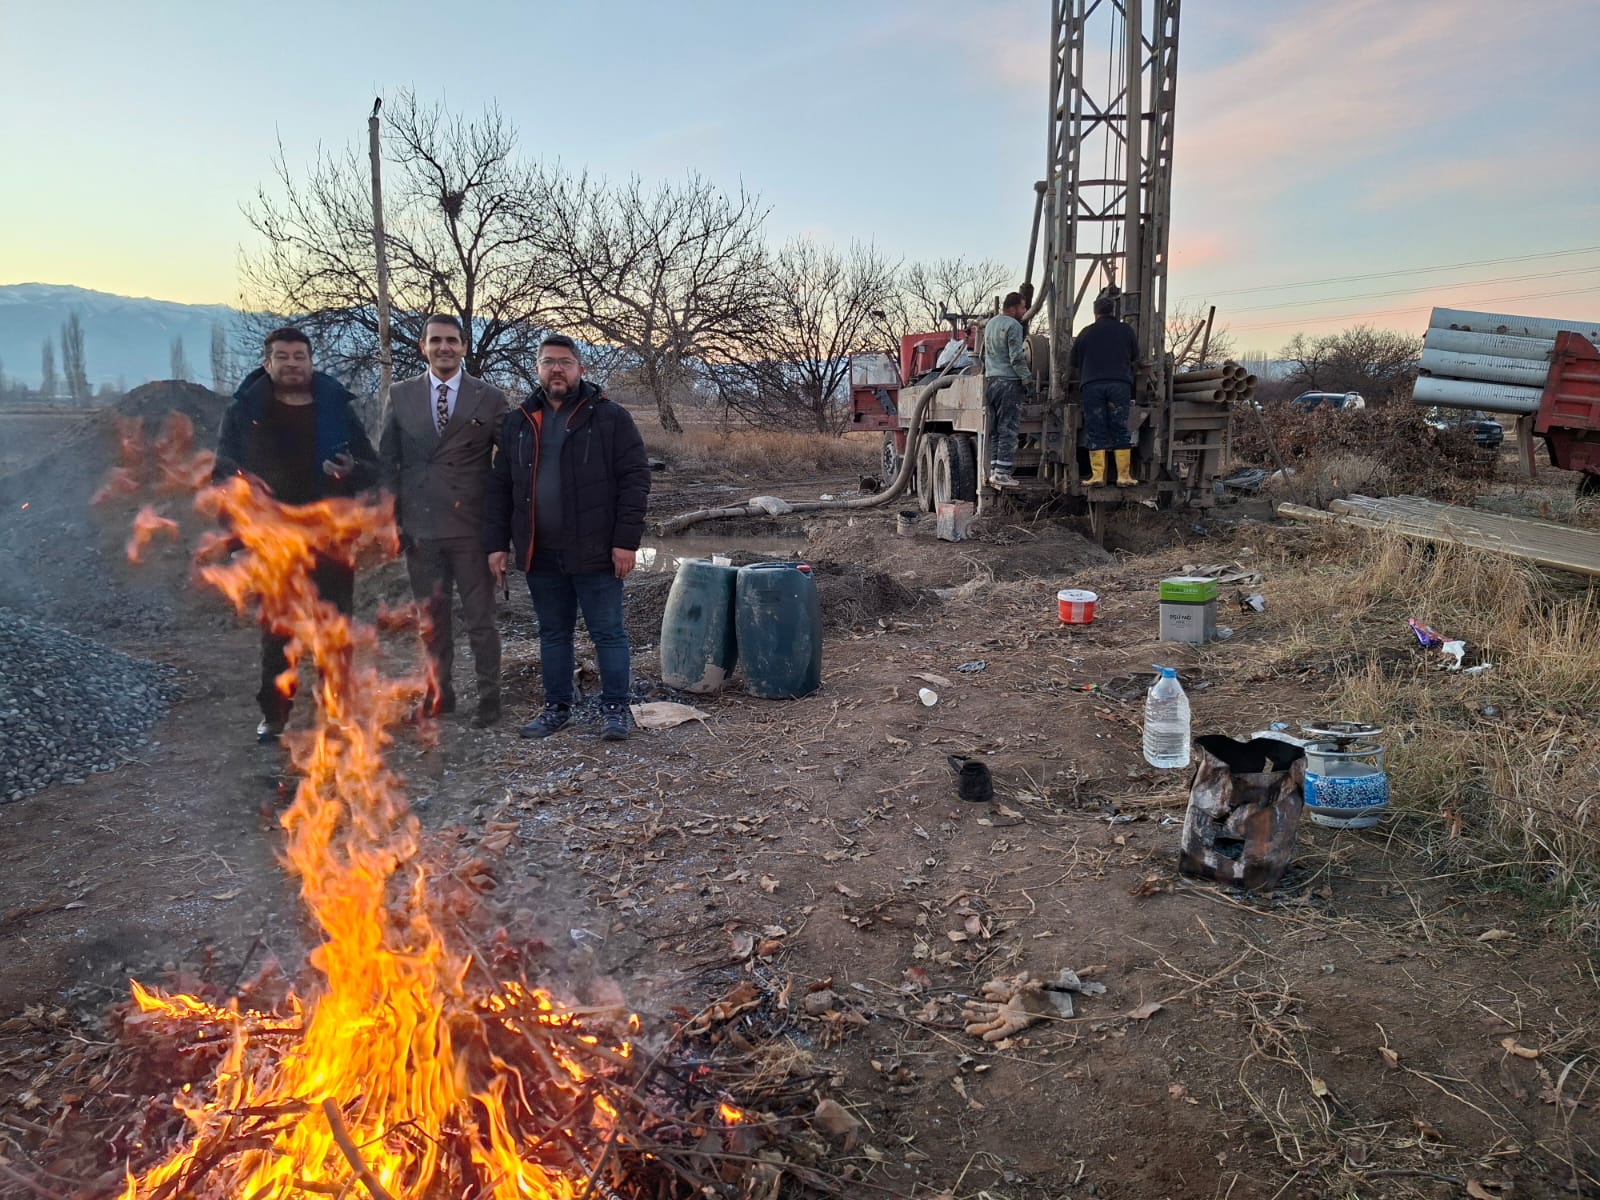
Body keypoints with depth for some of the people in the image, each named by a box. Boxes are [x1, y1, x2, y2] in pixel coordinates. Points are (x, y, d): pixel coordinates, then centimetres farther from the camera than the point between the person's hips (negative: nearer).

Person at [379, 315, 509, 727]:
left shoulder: (490, 398, 0)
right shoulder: (401, 395, 7)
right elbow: (387, 460, 10)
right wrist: (392, 519, 2)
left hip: (471, 527, -2)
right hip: (419, 526, 3)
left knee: (480, 618, 3)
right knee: (431, 619, 12)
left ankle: (489, 696, 14)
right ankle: (438, 692, 24)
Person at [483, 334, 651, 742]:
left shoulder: (610, 417, -2)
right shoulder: (516, 423, 11)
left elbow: (635, 479, -7)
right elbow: (498, 488, 12)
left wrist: (626, 541, -13)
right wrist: (496, 544, 5)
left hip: (595, 553, -4)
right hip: (541, 555, 4)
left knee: (608, 632, 2)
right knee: (553, 634, 14)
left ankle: (615, 708, 13)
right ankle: (557, 707, 25)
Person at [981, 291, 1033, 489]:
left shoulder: (991, 323, 17)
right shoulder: (1013, 326, -10)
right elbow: (1017, 358, -15)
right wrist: (1028, 380, -10)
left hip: (990, 379, 8)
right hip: (1009, 381, -8)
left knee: (996, 430, 11)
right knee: (1008, 428, -6)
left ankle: (994, 471, 11)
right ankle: (1002, 473, -9)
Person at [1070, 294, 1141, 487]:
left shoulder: (1085, 334, 16)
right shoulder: (1126, 330, 16)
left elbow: (1075, 367, 21)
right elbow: (1135, 361, 25)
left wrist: (1081, 381, 37)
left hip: (1091, 385, 0)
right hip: (1120, 384, 0)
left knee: (1095, 432, 1)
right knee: (1120, 431, 3)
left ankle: (1097, 475, -4)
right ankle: (1124, 476, 2)